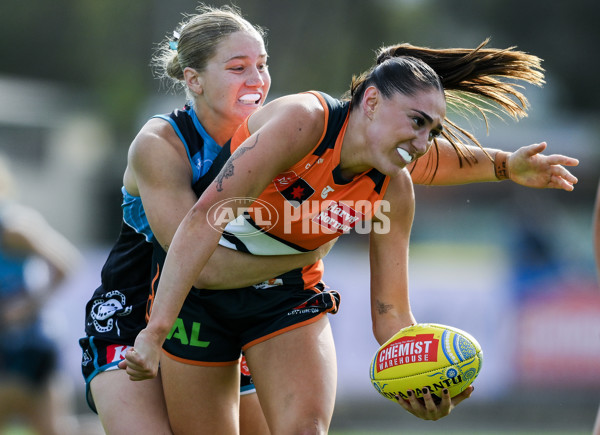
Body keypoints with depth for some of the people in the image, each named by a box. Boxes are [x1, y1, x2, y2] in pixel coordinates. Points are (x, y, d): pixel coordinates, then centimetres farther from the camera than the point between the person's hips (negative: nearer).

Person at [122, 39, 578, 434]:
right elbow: (205, 218, -37)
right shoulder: (303, 120, -29)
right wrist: (155, 332, -45)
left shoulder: (393, 191, -10)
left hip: (288, 295, 4)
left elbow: (390, 313, -8)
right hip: (198, 287, -4)